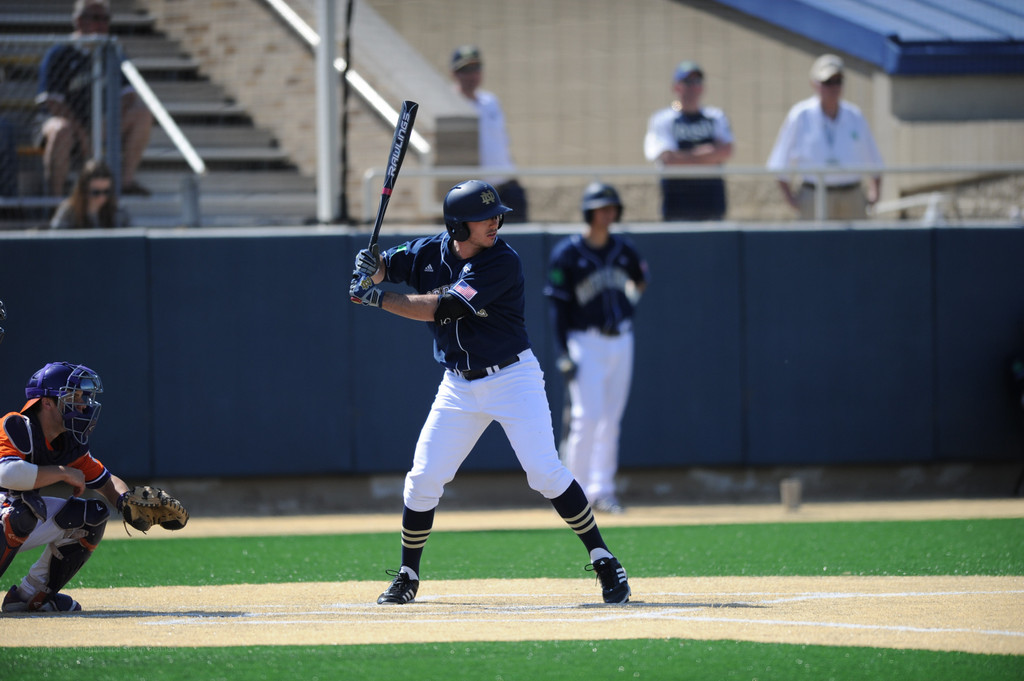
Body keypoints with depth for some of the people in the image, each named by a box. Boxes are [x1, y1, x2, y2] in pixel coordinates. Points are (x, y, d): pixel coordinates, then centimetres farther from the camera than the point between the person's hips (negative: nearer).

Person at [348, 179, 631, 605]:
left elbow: (442, 309, -25)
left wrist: (379, 299, -22)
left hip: (512, 378, -5)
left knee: (544, 472, -14)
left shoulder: (503, 263, -19)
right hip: (459, 386, 5)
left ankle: (603, 561, -3)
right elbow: (383, 267, 9)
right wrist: (372, 267, -17)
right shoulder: (430, 252, -1)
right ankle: (407, 576, 17)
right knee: (423, 479, 1)